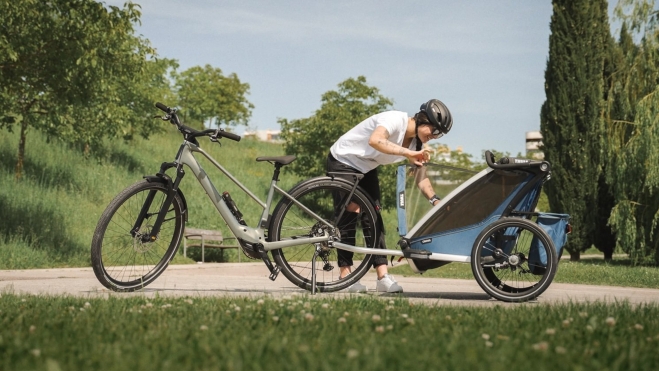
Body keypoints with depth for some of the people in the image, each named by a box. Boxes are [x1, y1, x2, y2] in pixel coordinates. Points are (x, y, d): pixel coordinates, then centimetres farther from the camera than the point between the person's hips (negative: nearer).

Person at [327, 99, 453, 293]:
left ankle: (383, 276, -8)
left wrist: (435, 200, -17)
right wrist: (408, 153, -53)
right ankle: (345, 272, -5)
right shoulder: (396, 120, -29)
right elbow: (375, 140, -49)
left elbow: (420, 176, -2)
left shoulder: (416, 142, -5)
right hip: (342, 162, -7)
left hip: (366, 168, 7)